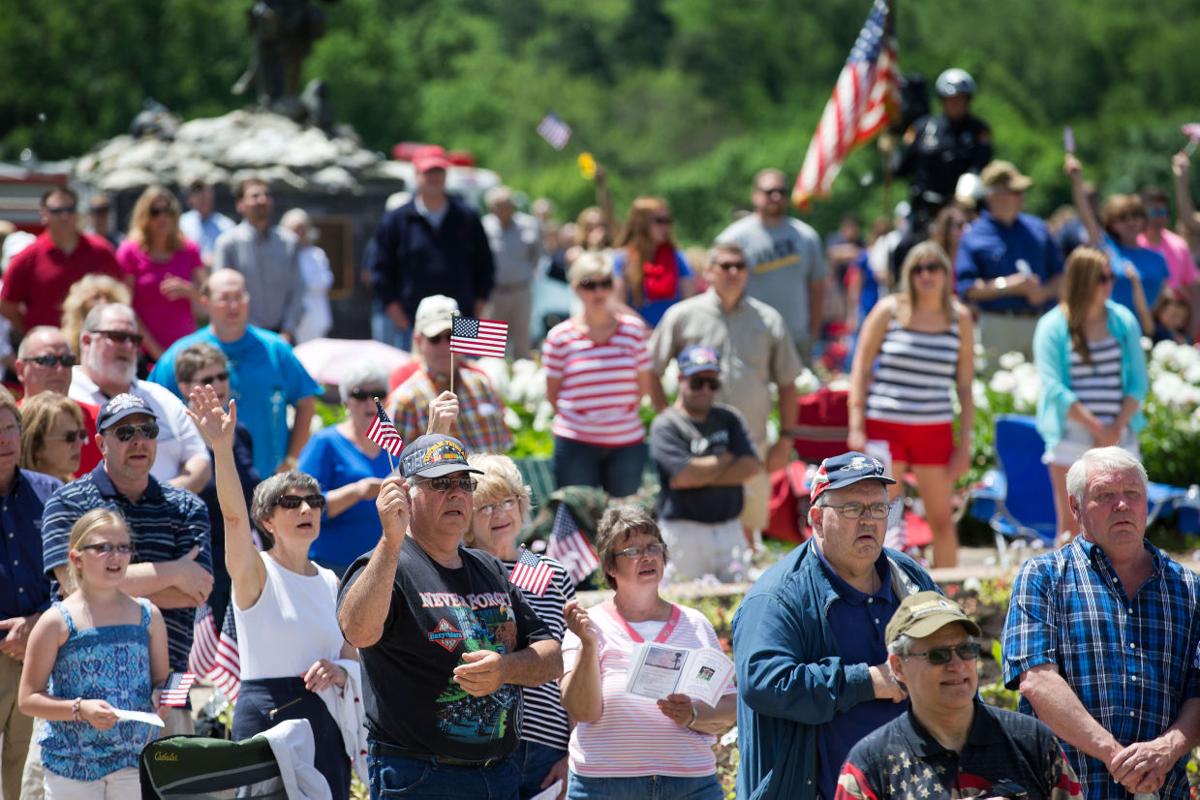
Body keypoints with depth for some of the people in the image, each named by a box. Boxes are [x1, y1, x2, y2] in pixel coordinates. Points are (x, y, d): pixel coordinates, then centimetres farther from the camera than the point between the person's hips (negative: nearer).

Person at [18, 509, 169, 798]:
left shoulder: (147, 616, 6)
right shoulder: (57, 622, -5)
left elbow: (162, 680, 14)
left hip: (135, 758, 3)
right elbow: (28, 699, -4)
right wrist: (80, 710, -19)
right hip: (72, 761, -3)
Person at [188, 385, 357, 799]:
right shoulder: (255, 573, -4)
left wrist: (340, 671, -8)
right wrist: (223, 450, -37)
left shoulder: (330, 583, 12)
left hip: (324, 718, 6)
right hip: (266, 713, -6)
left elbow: (352, 657, 17)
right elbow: (234, 516, -22)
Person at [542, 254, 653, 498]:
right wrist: (572, 418, -2)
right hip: (576, 444, -2)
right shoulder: (560, 337, -3)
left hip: (627, 441, 2)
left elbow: (644, 382, 11)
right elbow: (552, 391, 4)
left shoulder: (633, 329, 3)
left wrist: (625, 411, 5)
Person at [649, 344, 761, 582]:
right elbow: (684, 475, -18)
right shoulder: (666, 425, -5)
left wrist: (701, 474, -9)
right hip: (684, 532, -5)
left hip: (729, 528, 5)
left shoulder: (728, 418, 13)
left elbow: (751, 466, 1)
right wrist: (727, 459, -2)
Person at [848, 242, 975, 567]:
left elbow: (965, 386, 8)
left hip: (935, 430, 2)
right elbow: (861, 369, 3)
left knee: (942, 518, 4)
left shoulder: (960, 318, 5)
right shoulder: (889, 311, 0)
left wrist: (965, 443, 3)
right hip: (885, 426, -2)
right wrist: (856, 427, -4)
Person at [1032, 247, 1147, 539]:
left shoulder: (1123, 321, 8)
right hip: (1071, 435, -2)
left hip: (1119, 436, 2)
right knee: (1071, 524, -3)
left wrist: (1117, 428, -7)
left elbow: (1138, 383, 7)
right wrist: (1098, 428, -13)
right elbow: (1055, 388, -8)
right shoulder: (1053, 327, -1)